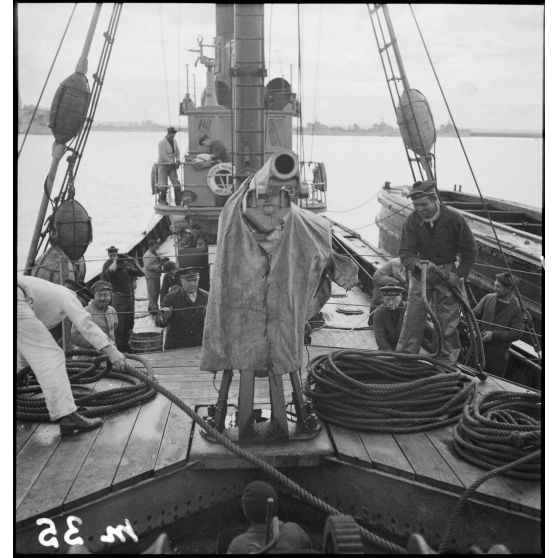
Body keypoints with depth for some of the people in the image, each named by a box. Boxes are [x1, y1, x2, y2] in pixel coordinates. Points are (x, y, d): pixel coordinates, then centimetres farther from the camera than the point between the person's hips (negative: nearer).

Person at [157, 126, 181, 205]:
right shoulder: (162, 142, -13)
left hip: (172, 165, 6)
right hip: (163, 165, -6)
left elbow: (177, 152, 17)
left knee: (176, 183, -3)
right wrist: (173, 163, -20)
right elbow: (163, 156, -19)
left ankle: (178, 202, 0)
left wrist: (177, 160, -2)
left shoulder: (174, 141, 8)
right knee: (163, 184, -5)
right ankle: (162, 199, 15)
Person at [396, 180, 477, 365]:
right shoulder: (412, 220, -10)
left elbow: (470, 250, -5)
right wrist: (418, 264, -34)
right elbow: (405, 252, -13)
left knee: (448, 320, 4)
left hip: (448, 273, -1)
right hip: (421, 271, 2)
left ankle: (448, 360, 17)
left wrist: (459, 274, -11)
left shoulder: (454, 218, -14)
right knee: (413, 316, -2)